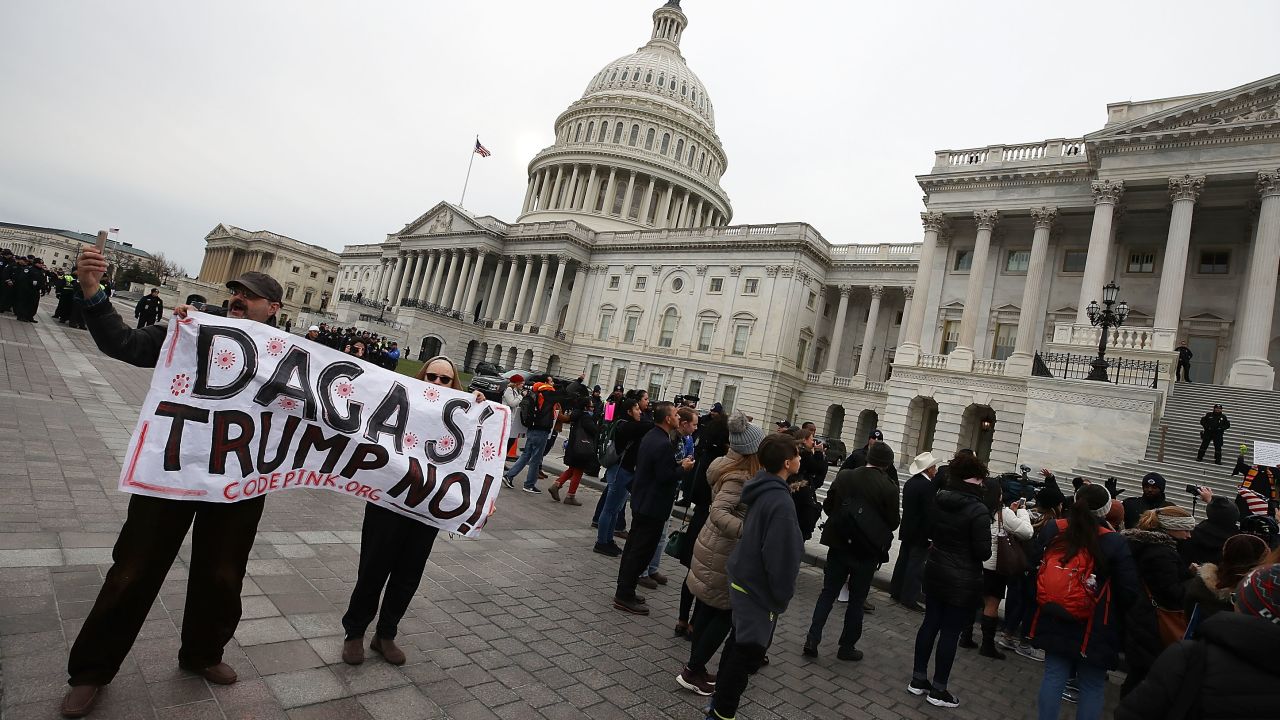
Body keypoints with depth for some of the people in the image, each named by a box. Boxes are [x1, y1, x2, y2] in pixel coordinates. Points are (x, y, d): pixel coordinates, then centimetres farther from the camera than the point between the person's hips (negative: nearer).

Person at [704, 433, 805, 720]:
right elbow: (780, 557, -26)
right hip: (760, 589, -9)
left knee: (738, 644, 22)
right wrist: (782, 596, -13)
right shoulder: (781, 502, -27)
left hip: (743, 581, 9)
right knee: (748, 652, 6)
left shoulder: (763, 489, 1)